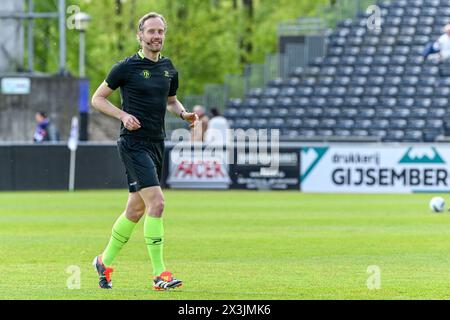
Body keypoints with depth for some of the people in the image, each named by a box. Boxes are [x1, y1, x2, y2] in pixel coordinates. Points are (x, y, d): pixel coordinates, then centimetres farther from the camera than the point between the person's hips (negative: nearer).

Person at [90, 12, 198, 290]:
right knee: (157, 203, -19)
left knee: (136, 209, 15)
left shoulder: (169, 68, 10)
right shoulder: (127, 67, -7)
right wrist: (123, 115, -14)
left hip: (157, 144, 7)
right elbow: (98, 98, 1)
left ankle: (105, 262, 32)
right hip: (134, 144, -7)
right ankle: (159, 275, -17)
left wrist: (184, 113, 4)